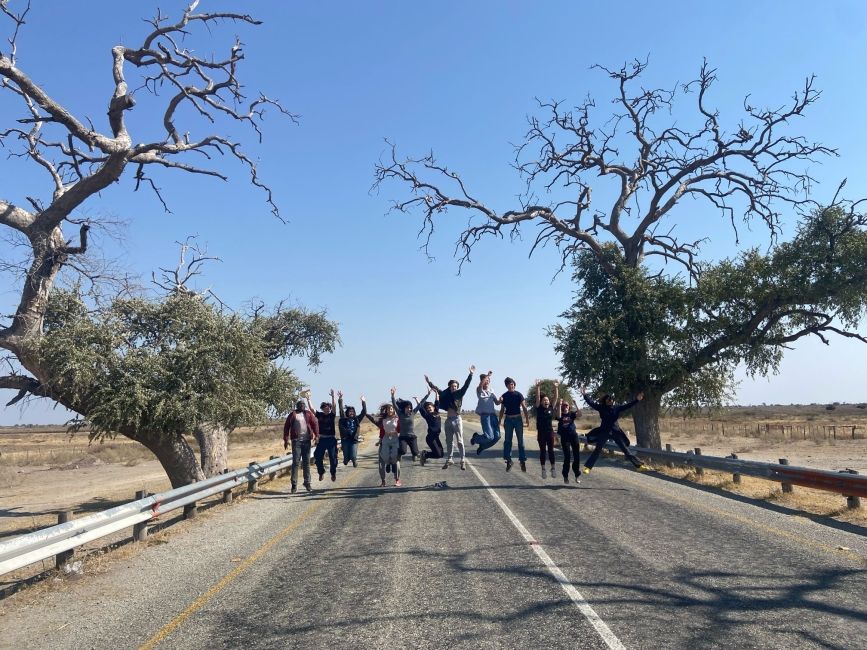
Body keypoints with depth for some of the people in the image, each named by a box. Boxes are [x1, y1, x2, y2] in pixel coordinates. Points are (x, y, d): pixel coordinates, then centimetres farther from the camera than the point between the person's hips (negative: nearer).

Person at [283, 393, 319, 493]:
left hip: (307, 441, 2)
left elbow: (315, 423, 3)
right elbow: (286, 427, 4)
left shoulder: (309, 414, 9)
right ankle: (294, 484, 3)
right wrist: (286, 440, -3)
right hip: (296, 440, -2)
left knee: (306, 462, 8)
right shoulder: (293, 414, 4)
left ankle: (307, 483, 17)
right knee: (296, 462, -3)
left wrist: (316, 436, -7)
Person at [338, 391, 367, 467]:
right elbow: (341, 410, -3)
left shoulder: (357, 419, 9)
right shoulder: (344, 419, 5)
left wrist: (363, 402, -1)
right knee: (346, 456, 7)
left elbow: (364, 412, 6)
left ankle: (354, 460, 25)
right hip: (345, 439, 0)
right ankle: (346, 459, 42)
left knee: (353, 456, -9)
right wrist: (340, 399, -11)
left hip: (354, 440, 0)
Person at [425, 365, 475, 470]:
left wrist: (471, 375, -18)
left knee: (460, 441, -2)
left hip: (457, 419, -4)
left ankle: (463, 460, 2)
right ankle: (449, 460, 18)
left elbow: (466, 385, -10)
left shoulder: (459, 394, -1)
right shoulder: (446, 394, 7)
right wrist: (429, 382, 22)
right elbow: (437, 389, 18)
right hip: (448, 420, 4)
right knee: (449, 441, 10)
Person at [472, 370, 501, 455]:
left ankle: (482, 446, 24)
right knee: (489, 436, -16)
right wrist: (488, 375, -23)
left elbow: (497, 403, 17)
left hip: (493, 414, 6)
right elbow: (480, 385, -22)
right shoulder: (480, 390, 2)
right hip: (485, 415, -6)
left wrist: (500, 400, -5)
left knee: (497, 436, 0)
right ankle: (476, 437, 16)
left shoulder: (491, 391, 18)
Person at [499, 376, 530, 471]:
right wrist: (500, 421, 5)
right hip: (508, 419, 2)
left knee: (520, 441, 1)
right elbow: (502, 410, 11)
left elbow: (524, 408, -2)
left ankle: (523, 461, 6)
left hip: (518, 419, -2)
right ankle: (508, 460, 7)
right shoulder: (504, 396, 5)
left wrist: (527, 419, -9)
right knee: (507, 440, 1)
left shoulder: (518, 395, -2)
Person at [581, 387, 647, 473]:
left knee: (625, 449, 8)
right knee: (597, 450, 1)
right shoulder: (601, 407, -3)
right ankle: (588, 467, 5)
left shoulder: (616, 408, 0)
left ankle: (639, 465, 14)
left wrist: (636, 400, -9)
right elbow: (591, 403, -6)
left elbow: (627, 405, -1)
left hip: (616, 431, 2)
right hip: (604, 432, -1)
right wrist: (585, 395, -15)